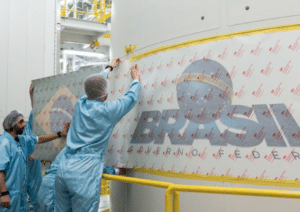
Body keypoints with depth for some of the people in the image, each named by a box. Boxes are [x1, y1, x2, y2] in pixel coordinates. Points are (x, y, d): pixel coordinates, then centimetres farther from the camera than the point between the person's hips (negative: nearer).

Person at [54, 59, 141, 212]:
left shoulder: (80, 104, 9)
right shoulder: (107, 110, -5)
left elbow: (94, 84, 30)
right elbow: (131, 98, 13)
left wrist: (109, 68, 47)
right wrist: (136, 79, 33)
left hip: (63, 170, 6)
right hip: (84, 175, -6)